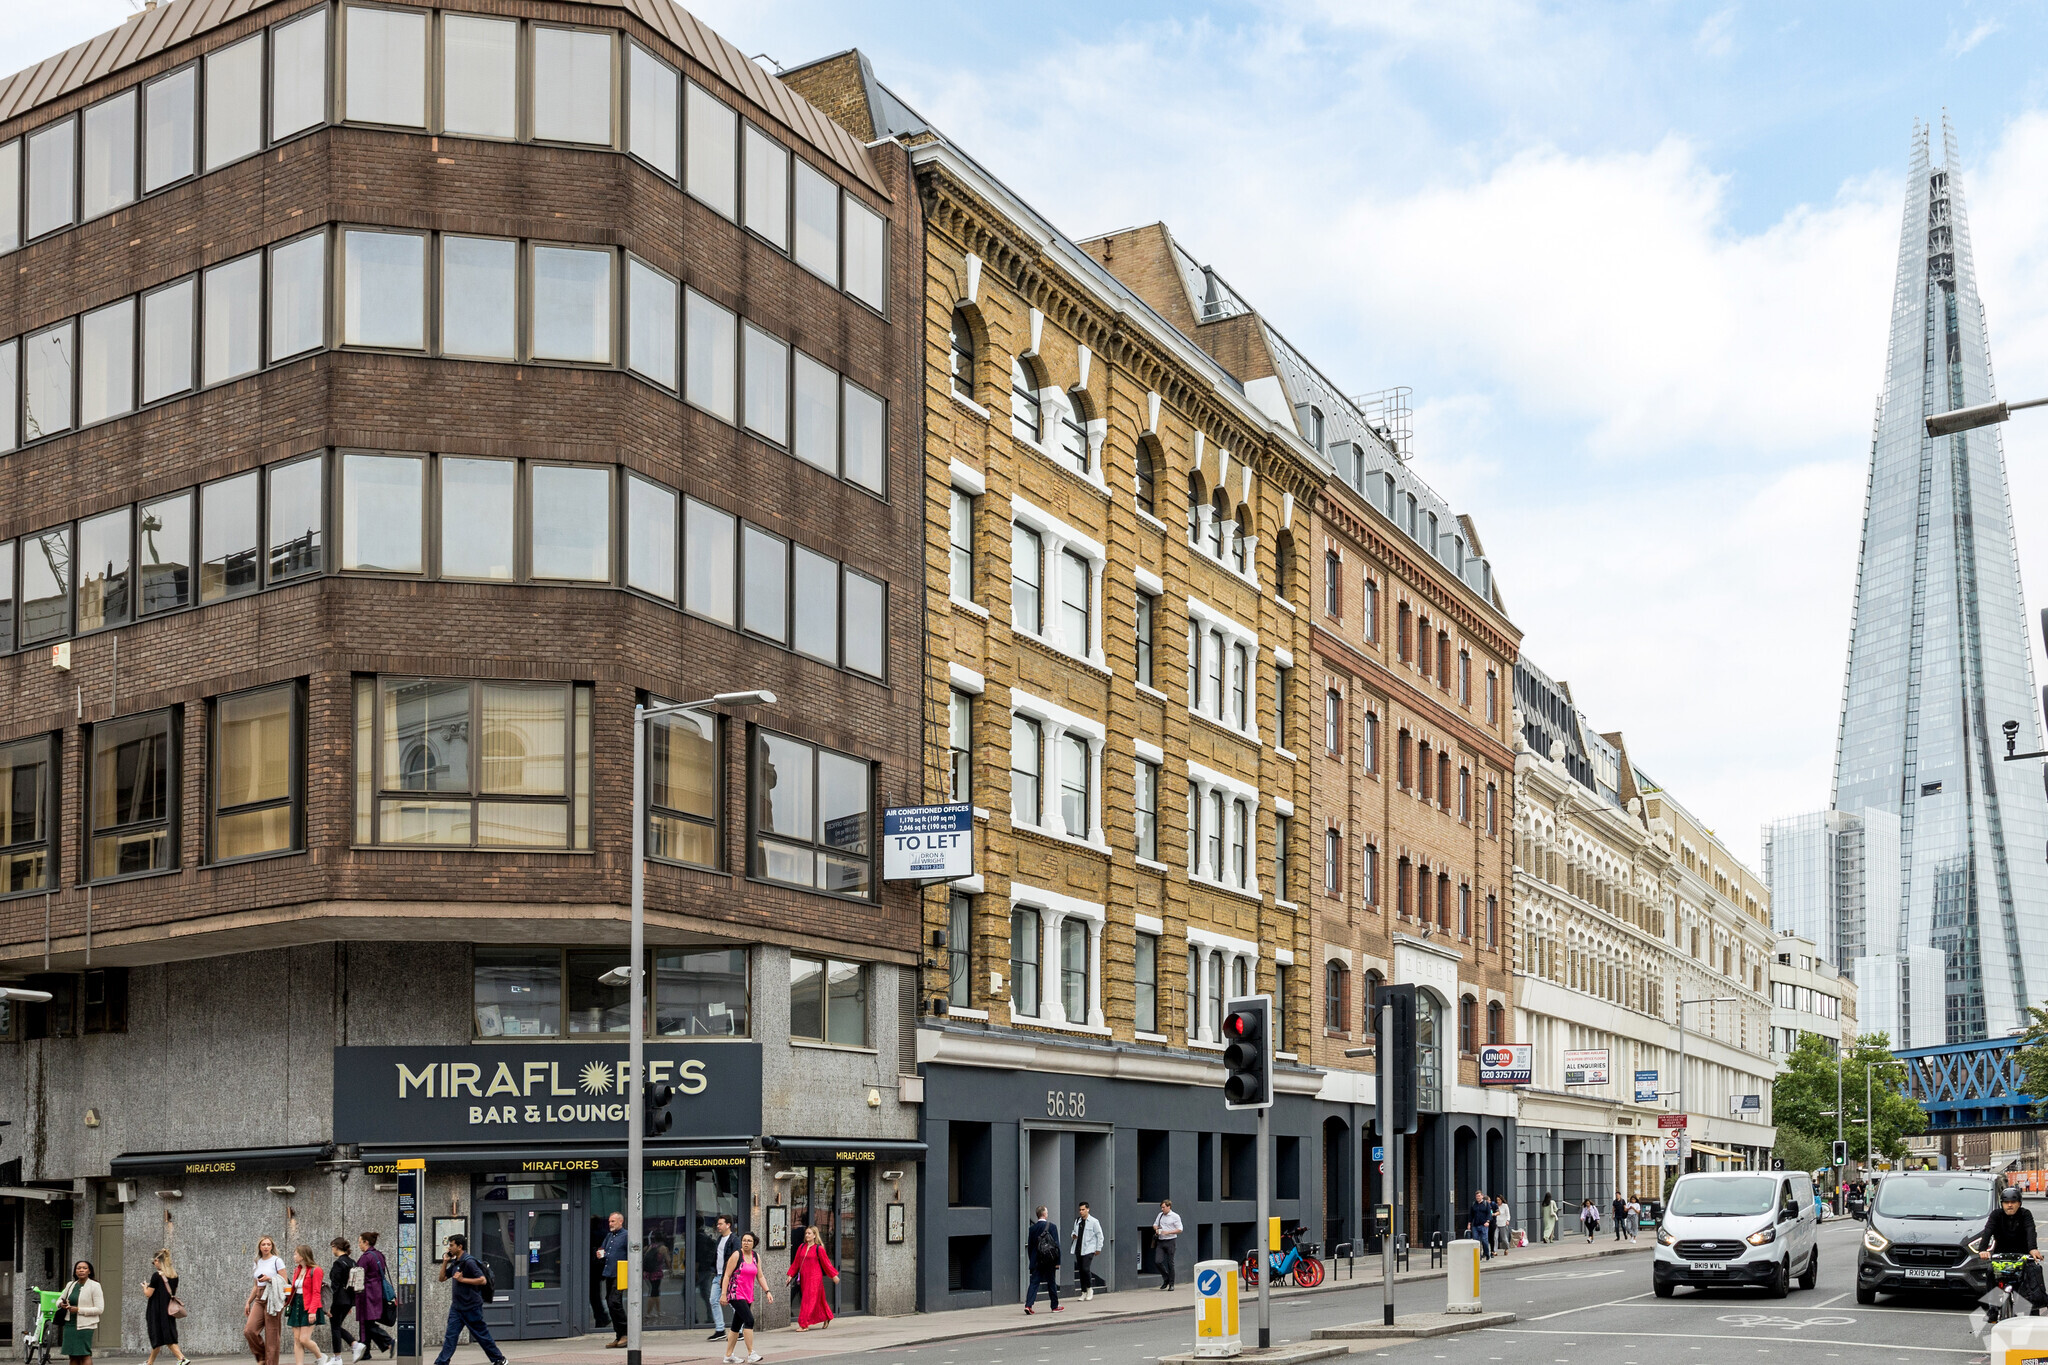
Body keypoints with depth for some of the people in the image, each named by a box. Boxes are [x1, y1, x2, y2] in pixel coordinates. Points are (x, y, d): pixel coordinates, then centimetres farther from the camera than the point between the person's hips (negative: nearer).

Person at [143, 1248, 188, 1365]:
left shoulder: (157, 1275, -15)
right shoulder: (174, 1275, 5)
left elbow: (148, 1294, -13)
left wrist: (145, 1287, 9)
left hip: (157, 1311, -7)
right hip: (169, 1310, 7)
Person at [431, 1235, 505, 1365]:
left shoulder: (469, 1262, -17)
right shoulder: (455, 1263, 10)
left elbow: (483, 1280, -23)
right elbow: (442, 1278, 18)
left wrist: (462, 1279, -23)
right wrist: (445, 1262, 6)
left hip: (471, 1307, -8)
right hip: (457, 1307, 8)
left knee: (481, 1335, 3)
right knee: (450, 1335, -1)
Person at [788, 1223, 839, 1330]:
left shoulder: (819, 1248, -7)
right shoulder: (802, 1247, 8)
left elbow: (826, 1263, -2)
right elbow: (796, 1262, 15)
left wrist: (834, 1275, 2)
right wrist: (791, 1275, 13)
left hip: (814, 1277, -6)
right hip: (804, 1277, 6)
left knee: (809, 1300, -8)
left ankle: (803, 1325, -6)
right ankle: (826, 1318, 32)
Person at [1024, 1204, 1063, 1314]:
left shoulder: (1032, 1228, 2)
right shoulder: (1051, 1227, -8)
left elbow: (1029, 1246, 7)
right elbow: (1056, 1244, -9)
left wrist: (1032, 1260, 15)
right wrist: (1057, 1261, -5)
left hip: (1036, 1261, 2)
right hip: (1049, 1261, -2)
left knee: (1034, 1283, 1)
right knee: (1051, 1283, 9)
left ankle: (1028, 1305, -13)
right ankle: (1055, 1306, 19)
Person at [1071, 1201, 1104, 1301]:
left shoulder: (1094, 1221, -4)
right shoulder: (1077, 1221, 11)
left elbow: (1099, 1235, 0)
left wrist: (1098, 1248, -2)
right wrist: (1073, 1235, 2)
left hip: (1088, 1249, -5)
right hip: (1078, 1249, 5)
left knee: (1086, 1268, -17)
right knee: (1080, 1270, 6)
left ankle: (1089, 1289, 3)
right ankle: (1084, 1292, 15)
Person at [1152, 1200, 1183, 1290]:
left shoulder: (1175, 1216, -3)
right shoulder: (1160, 1215, 12)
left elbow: (1180, 1229, -6)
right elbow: (1155, 1225, 24)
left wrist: (1168, 1232, -16)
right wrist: (1156, 1229, 0)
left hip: (1170, 1241, -5)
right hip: (1160, 1241, 5)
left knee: (1170, 1263, 0)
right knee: (1158, 1261, -5)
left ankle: (1171, 1284, 10)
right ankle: (1166, 1279, 16)